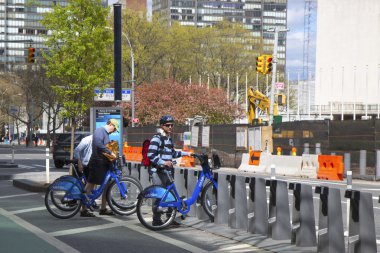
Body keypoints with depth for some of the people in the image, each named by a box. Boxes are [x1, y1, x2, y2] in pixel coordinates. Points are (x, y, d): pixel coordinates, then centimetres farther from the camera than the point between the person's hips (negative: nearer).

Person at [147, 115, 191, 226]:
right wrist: (163, 162, -27)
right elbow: (150, 155, -19)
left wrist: (186, 153, 27)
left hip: (167, 171, 9)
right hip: (158, 172, -9)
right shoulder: (157, 138, -11)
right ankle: (156, 220, 3)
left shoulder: (169, 139, 17)